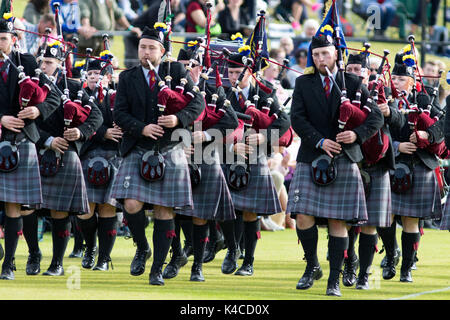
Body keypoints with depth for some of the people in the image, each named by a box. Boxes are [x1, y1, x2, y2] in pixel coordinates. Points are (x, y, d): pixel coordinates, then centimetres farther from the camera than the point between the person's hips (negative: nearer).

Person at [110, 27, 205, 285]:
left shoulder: (176, 72, 5)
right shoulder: (127, 78, 7)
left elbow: (198, 103, 1)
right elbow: (120, 114, 1)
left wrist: (179, 119, -17)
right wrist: (142, 128, -16)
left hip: (169, 152, 0)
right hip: (138, 152, 0)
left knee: (164, 210, 0)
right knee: (132, 205, -14)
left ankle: (158, 269, 8)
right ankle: (142, 248, 14)